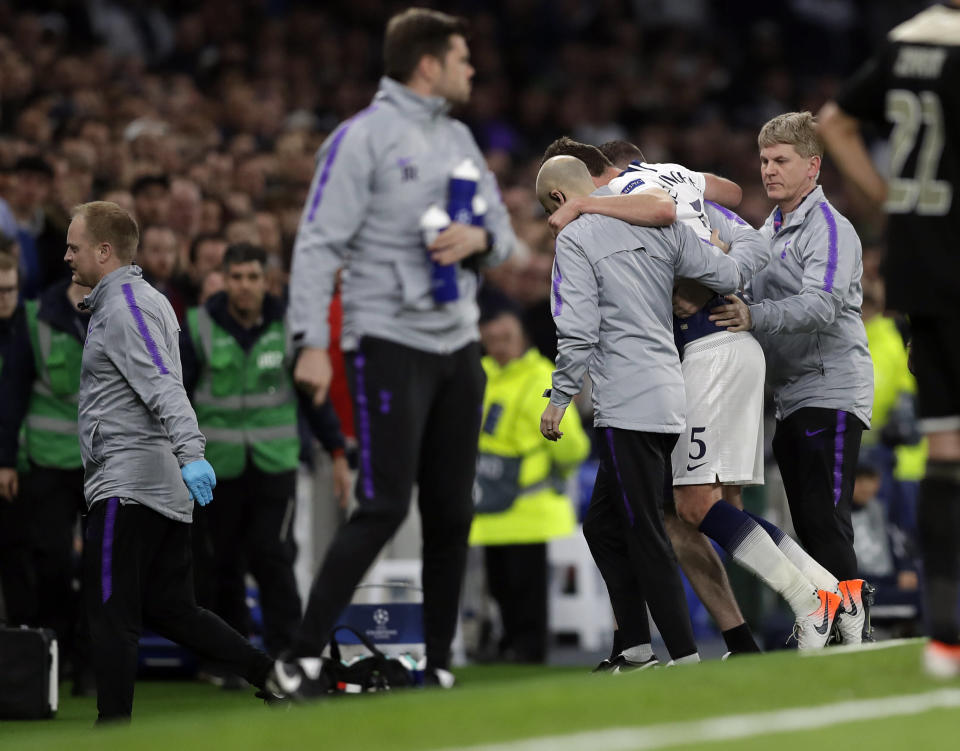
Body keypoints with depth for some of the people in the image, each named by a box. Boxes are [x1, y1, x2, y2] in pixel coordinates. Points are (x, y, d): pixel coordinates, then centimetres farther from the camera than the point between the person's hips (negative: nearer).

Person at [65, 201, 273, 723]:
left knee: (110, 614, -6)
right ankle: (276, 675, 5)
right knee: (170, 611, 10)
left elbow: (162, 386, -24)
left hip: (127, 482, -10)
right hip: (165, 485, 10)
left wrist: (190, 454, -35)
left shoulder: (122, 306, -11)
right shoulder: (148, 299, 20)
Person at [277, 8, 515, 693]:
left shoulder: (458, 138, 15)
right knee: (385, 507, -15)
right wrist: (311, 342, -20)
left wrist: (479, 238, -7)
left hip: (457, 343, 7)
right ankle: (303, 657, -13)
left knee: (452, 512, 7)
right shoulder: (363, 137, -8)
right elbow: (319, 242, -12)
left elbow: (502, 232, 18)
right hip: (388, 341, -7)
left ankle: (438, 663, 14)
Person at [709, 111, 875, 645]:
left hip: (831, 391, -9)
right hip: (791, 396, 9)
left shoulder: (829, 228, -7)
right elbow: (756, 304, 27)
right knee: (806, 519, 8)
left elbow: (822, 304, -22)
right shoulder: (769, 231, 21)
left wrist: (754, 317, -33)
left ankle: (851, 625, -15)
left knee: (825, 516, -15)